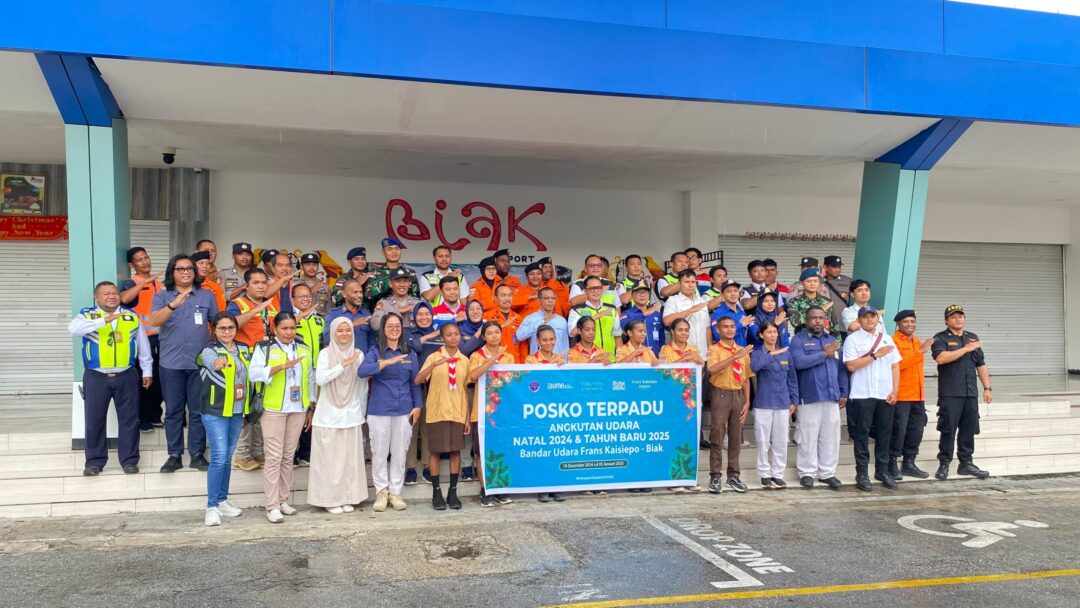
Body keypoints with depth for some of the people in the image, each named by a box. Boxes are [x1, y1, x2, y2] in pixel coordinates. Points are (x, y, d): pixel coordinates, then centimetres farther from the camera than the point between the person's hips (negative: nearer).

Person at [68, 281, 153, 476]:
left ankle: (129, 460, 13)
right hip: (96, 377, -1)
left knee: (129, 420, 4)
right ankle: (94, 461, 16)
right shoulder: (87, 315, 1)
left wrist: (147, 371, 10)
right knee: (94, 421, 4)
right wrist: (102, 321, -33)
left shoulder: (132, 316, 8)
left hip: (126, 376, 1)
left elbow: (143, 345, 12)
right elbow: (73, 329, -22)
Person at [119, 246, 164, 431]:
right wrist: (144, 282, -28)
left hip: (159, 337, 6)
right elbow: (124, 299, -30)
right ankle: (143, 418, 10)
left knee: (159, 378, 11)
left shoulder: (158, 283, 14)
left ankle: (155, 416, 22)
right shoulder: (131, 283, -6)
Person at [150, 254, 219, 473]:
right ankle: (174, 455, 14)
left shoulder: (207, 296, 6)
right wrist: (174, 304, -31)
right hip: (171, 363, 0)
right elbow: (154, 321, -15)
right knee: (173, 411, 6)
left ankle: (197, 454, 13)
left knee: (198, 410, 4)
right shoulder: (162, 296, 2)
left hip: (200, 362, 1)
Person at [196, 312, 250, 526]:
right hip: (215, 412, -5)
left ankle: (223, 500, 23)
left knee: (227, 457, 13)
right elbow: (212, 362, -32)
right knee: (218, 457, -11)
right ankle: (212, 507, -4)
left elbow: (250, 376, 17)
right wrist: (217, 363, -56)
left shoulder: (244, 349, 9)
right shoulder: (210, 350, -8)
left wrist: (250, 407, 13)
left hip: (238, 411, 5)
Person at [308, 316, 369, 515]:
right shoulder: (326, 353, -3)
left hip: (351, 416, 3)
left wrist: (362, 412, 12)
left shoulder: (359, 354, 5)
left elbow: (363, 386, 10)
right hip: (329, 415, -2)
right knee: (329, 458, 1)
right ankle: (330, 499, 10)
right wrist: (344, 364, -21)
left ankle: (349, 497, 15)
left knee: (350, 458, 5)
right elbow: (320, 379, -18)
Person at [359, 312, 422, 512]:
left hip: (404, 410, 2)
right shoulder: (375, 351, -1)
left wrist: (417, 406, 4)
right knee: (379, 452, 4)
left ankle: (395, 492, 17)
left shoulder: (409, 353, 7)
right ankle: (381, 492, 16)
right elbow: (362, 371, -20)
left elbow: (415, 382, 11)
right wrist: (387, 362, -30)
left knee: (399, 452, 6)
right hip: (379, 409, -2)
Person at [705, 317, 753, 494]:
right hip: (721, 395, -4)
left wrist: (747, 402, 6)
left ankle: (733, 476, 16)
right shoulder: (714, 349, -2)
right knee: (717, 438, -3)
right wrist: (735, 357, -25)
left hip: (738, 395, 4)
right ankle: (715, 476, 2)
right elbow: (713, 369, -22)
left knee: (736, 439, 8)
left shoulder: (743, 351, 12)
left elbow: (746, 378, 13)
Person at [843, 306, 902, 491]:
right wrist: (876, 355, -12)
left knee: (884, 434, 8)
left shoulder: (887, 339, 13)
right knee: (862, 435, 1)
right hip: (862, 395, -4)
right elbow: (851, 365, -12)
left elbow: (895, 366, 11)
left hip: (885, 395, 4)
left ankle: (882, 470, 21)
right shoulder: (853, 339, -1)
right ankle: (862, 474, 8)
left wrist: (894, 391, 1)